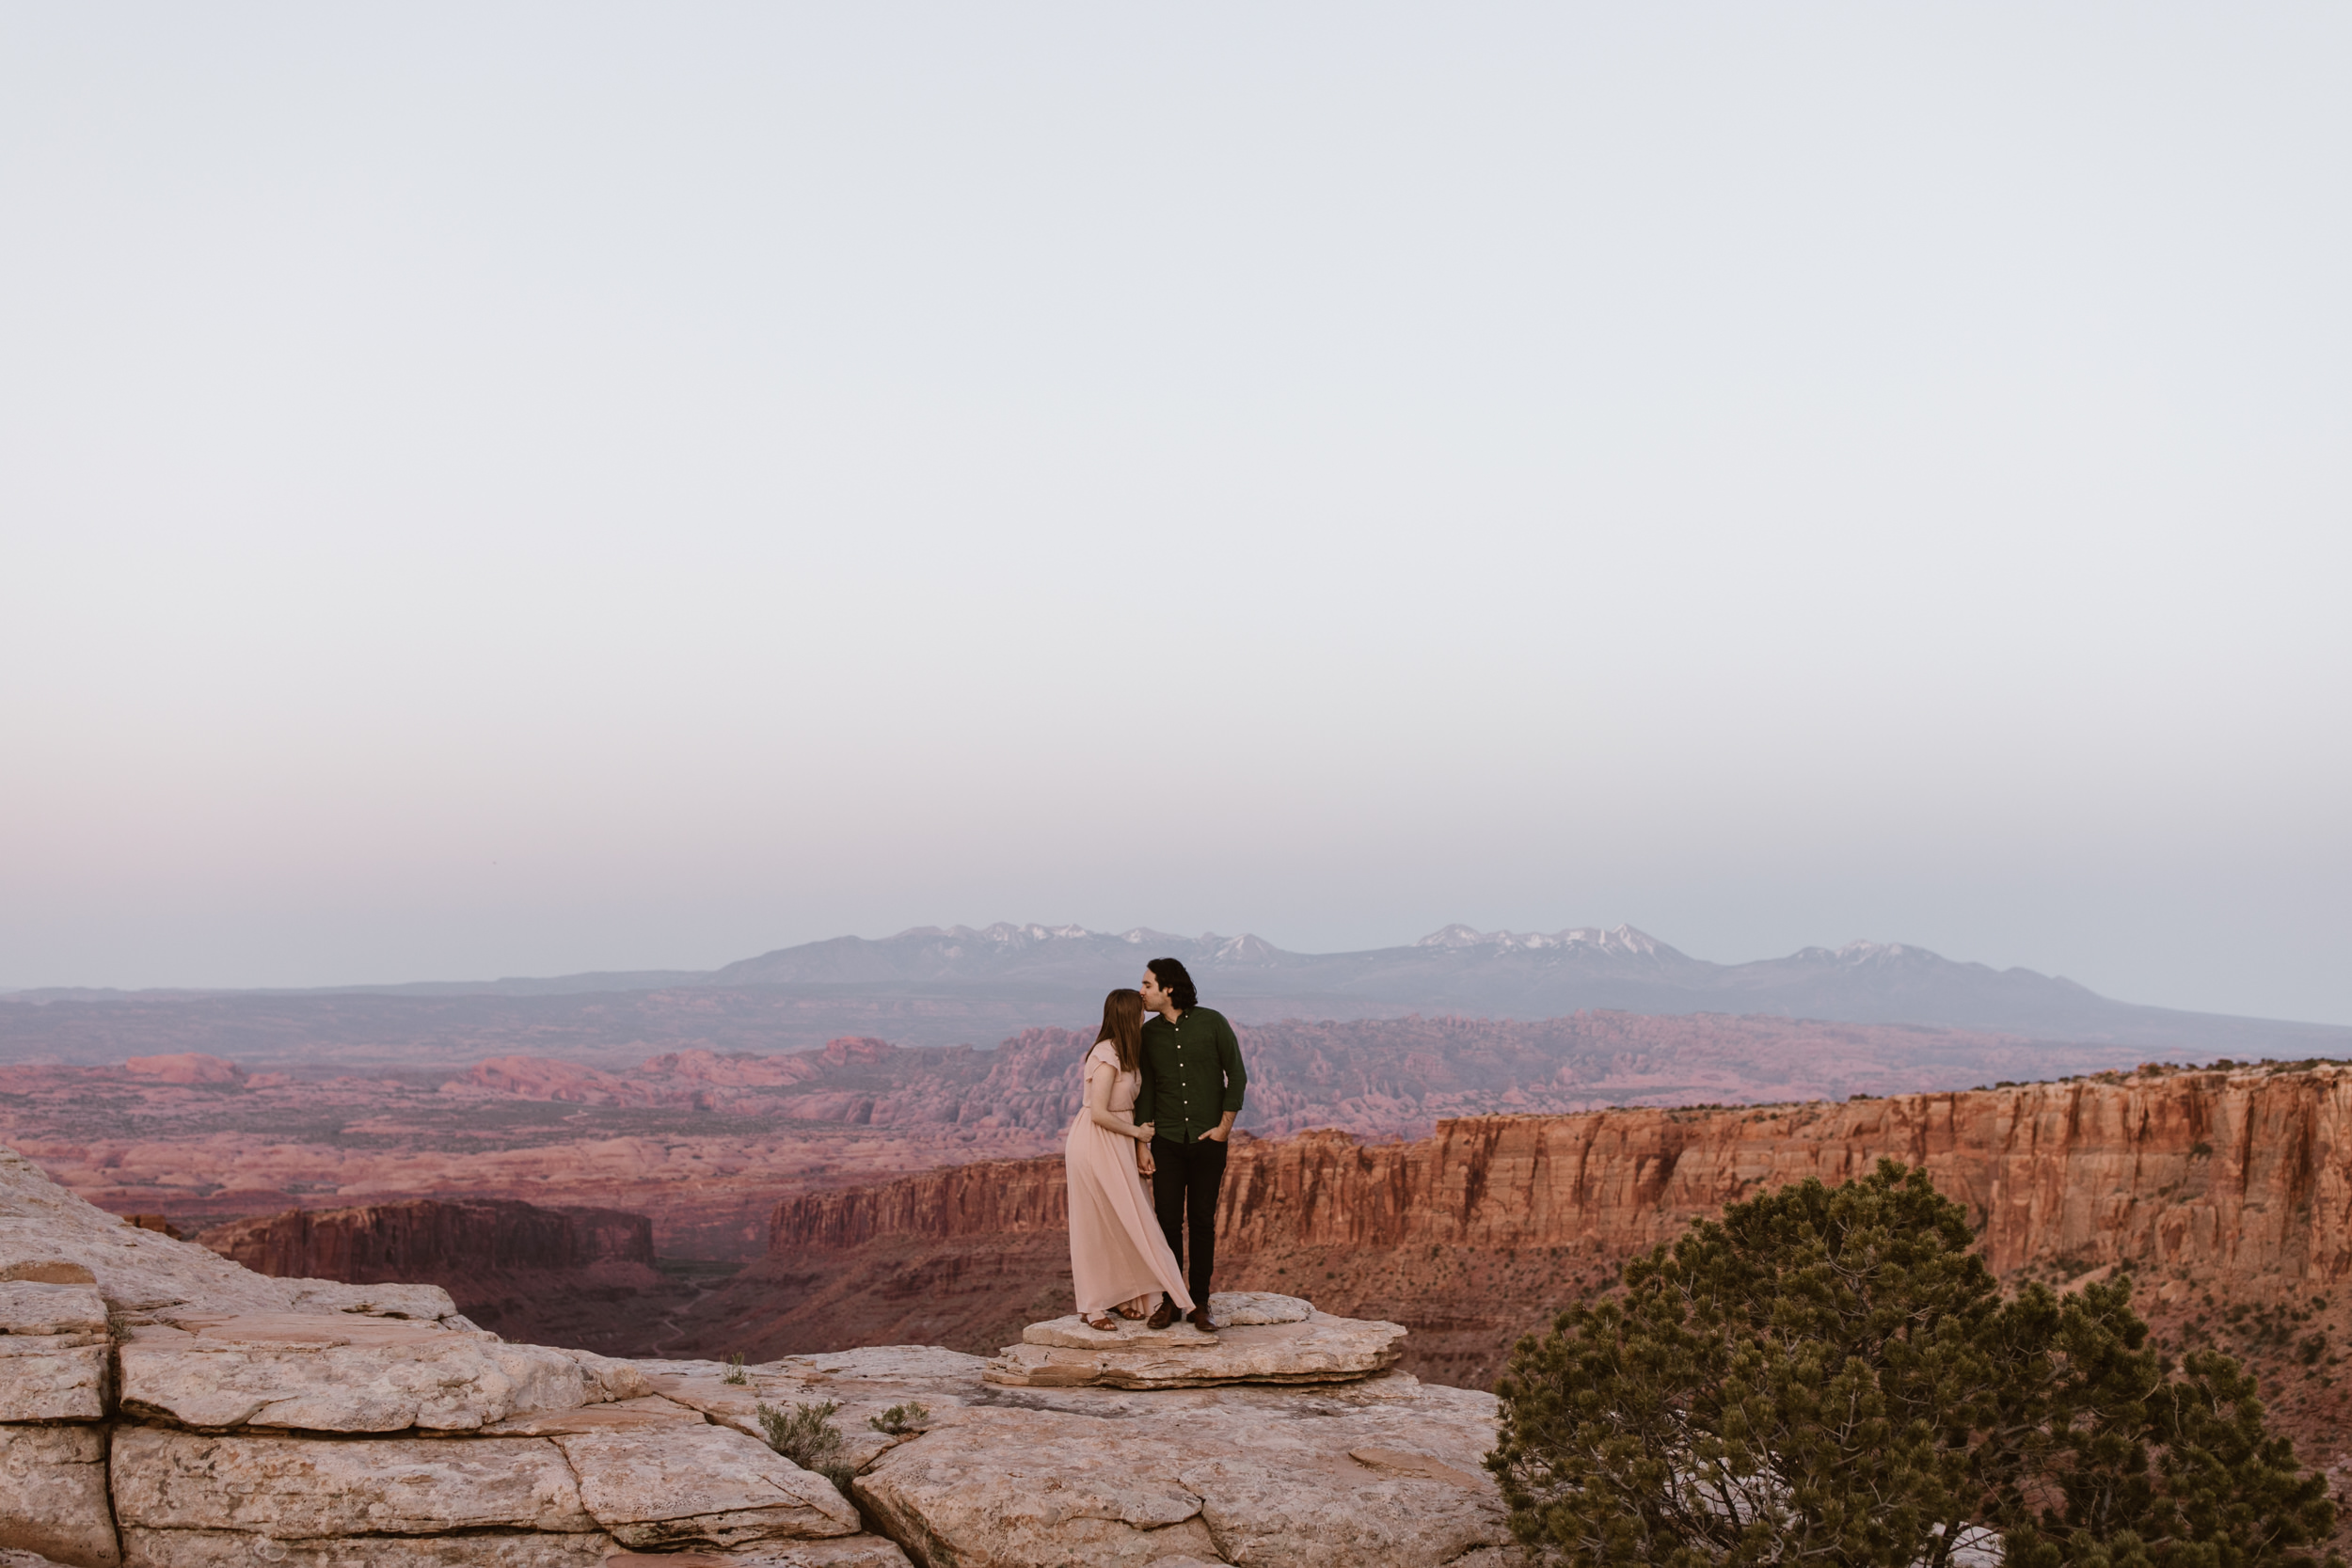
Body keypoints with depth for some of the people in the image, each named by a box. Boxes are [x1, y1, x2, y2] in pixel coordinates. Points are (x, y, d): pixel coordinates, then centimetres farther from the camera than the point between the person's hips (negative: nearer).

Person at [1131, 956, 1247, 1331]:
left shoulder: (1212, 1023, -7)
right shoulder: (1148, 1033, 2)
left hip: (1208, 1140, -2)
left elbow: (1236, 1076, -3)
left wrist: (1224, 1128, -7)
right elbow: (1145, 1091, 3)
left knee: (1202, 1222, 1)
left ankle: (1200, 1305, 7)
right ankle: (1169, 1302, 8)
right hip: (1167, 1140, 2)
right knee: (1168, 1221, -1)